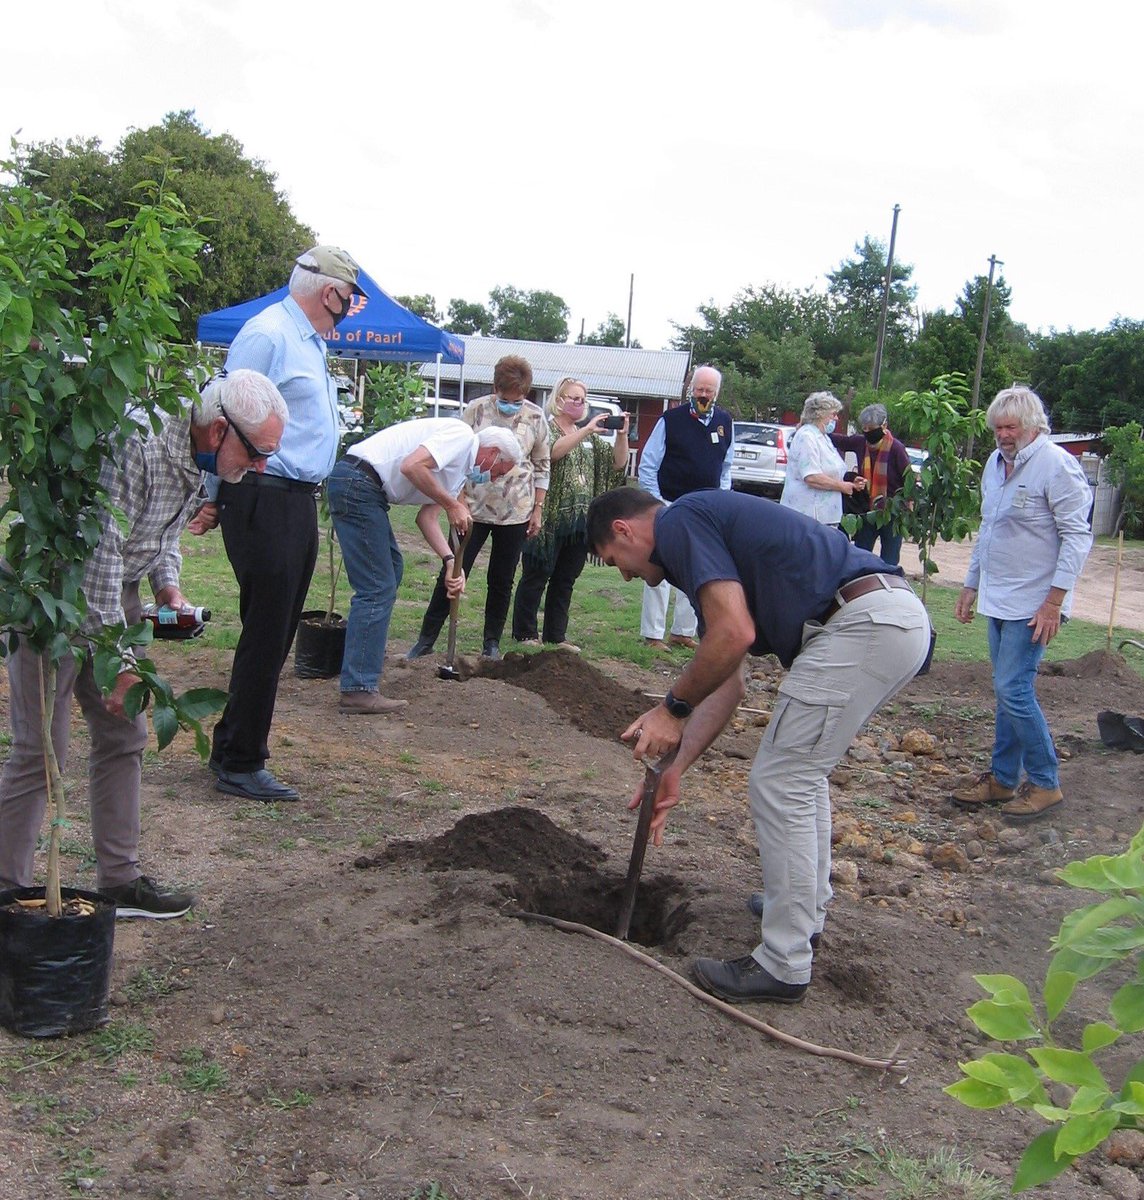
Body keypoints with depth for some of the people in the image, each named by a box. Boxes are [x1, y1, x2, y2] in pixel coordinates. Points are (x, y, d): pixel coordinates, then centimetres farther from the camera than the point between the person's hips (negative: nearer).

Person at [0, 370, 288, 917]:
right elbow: (98, 555, -30)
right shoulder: (136, 442, -30)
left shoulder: (200, 461, 0)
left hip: (115, 595, 9)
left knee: (123, 737, 10)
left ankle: (119, 880, 19)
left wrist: (167, 585, 0)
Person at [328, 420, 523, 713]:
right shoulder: (462, 436, -7)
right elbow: (412, 466, -21)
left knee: (391, 567, 26)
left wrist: (450, 561, 2)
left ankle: (367, 647, 38)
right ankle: (358, 690, -9)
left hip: (362, 490, 11)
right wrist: (452, 505, -12)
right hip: (357, 483, -11)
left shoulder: (460, 470, 22)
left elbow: (427, 516, 15)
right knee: (378, 588, -10)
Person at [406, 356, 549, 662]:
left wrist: (538, 509, 4)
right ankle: (426, 639, 8)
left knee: (502, 580, 9)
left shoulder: (535, 417, 0)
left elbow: (541, 467, 8)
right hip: (474, 508, -1)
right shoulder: (476, 410, -4)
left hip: (516, 511, 1)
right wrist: (458, 501, -9)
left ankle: (491, 643, 21)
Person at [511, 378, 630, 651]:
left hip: (579, 521, 6)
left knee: (565, 580, 10)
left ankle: (556, 635, 16)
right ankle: (525, 633, 8)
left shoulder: (589, 436, 17)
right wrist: (587, 430, -29)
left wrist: (622, 435, -5)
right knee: (536, 576, 0)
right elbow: (553, 451, -24)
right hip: (550, 518, -6)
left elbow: (618, 464, 11)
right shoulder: (546, 428, -2)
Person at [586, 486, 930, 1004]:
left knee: (779, 784, -2)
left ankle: (784, 965, 6)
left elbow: (734, 634, -17)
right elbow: (727, 680, 23)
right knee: (803, 773, 26)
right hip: (902, 617, 10)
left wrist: (673, 707, -3)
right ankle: (805, 910, 40)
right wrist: (675, 767, 21)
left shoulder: (680, 521, -4)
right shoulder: (708, 529, 25)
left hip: (863, 623, -10)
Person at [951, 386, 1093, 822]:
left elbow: (1077, 536, -15)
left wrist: (1054, 601, -20)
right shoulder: (995, 464, 12)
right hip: (998, 600, 8)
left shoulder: (1056, 466, -13)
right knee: (1008, 691, 12)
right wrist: (971, 586, 21)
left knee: (1013, 690, -9)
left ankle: (1045, 783, 4)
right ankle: (1003, 778, 20)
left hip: (1033, 604, -8)